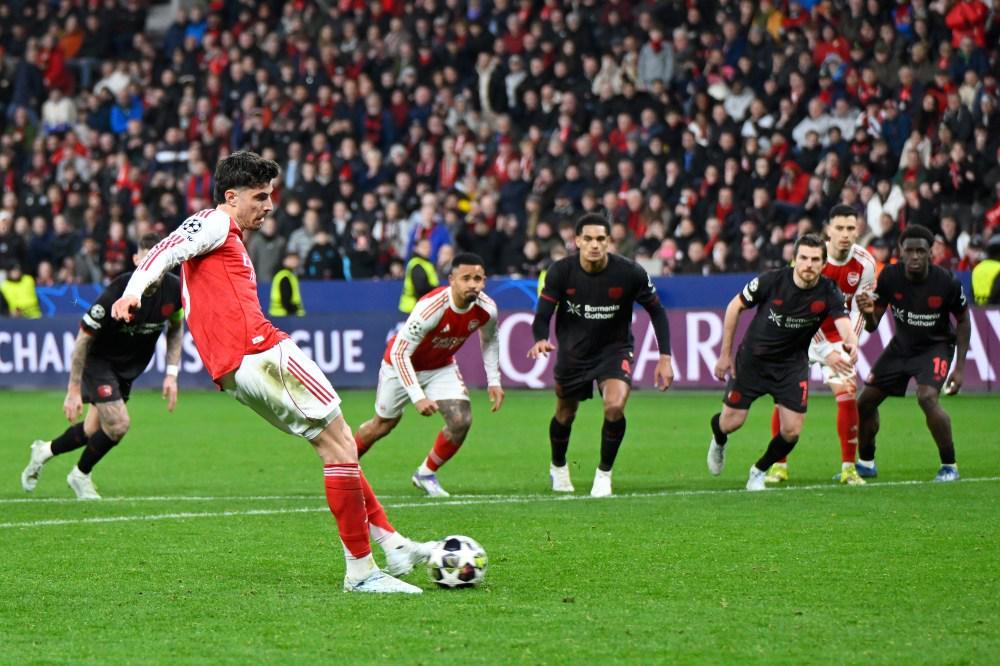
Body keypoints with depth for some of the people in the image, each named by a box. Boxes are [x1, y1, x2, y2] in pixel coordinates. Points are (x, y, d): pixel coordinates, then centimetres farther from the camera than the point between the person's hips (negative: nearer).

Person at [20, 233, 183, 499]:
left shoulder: (174, 288, -17)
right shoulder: (117, 293, -32)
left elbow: (175, 329, 5)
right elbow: (83, 339, -23)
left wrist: (171, 374, -2)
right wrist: (73, 390, -20)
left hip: (130, 366, 6)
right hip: (99, 360, -6)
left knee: (93, 433, 9)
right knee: (118, 424, -17)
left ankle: (45, 451, 39)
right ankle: (81, 475, 11)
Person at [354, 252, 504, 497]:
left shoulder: (486, 309, -22)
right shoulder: (431, 307, -40)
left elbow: (489, 340, 4)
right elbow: (399, 353, -36)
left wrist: (493, 381, -1)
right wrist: (418, 397, -41)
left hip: (441, 367, 4)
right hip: (401, 363, -4)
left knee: (461, 421, -15)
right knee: (384, 424, 12)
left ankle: (426, 474, 8)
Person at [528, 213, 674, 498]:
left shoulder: (630, 273, -21)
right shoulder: (560, 272, -20)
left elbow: (656, 311, -6)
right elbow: (542, 317, -17)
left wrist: (665, 357, -11)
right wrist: (541, 340, -41)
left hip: (615, 349, -2)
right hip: (573, 353, 2)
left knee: (615, 407, -25)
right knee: (565, 415, 15)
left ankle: (604, 473, -2)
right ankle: (558, 468, 47)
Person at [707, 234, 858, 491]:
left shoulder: (828, 292, -18)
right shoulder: (772, 281, -20)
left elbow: (844, 325, -32)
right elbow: (735, 306, -6)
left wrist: (851, 345, -57)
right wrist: (725, 354, -5)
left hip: (792, 364, 1)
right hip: (752, 359, -1)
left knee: (792, 431, -7)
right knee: (732, 422, 1)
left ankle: (759, 471, 22)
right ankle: (718, 440, 41)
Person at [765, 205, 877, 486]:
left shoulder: (865, 263, -15)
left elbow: (858, 311, -6)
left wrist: (847, 347, -16)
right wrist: (826, 352, -22)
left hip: (837, 334, 2)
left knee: (848, 396, -11)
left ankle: (849, 468, 0)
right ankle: (779, 465, 6)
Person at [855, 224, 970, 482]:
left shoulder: (947, 282, -24)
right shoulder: (890, 277, -18)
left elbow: (963, 321, -7)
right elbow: (872, 326, -10)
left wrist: (959, 368, -10)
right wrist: (868, 313, -35)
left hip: (935, 347, -4)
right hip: (901, 345, 4)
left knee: (928, 398, -29)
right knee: (866, 401, 5)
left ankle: (949, 466, -13)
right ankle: (866, 463, 29)